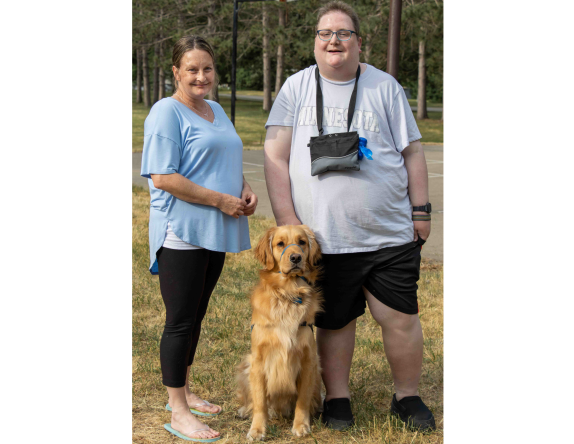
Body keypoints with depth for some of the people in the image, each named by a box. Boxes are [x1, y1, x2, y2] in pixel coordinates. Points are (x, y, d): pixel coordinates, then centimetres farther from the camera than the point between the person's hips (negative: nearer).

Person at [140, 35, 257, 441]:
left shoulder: (216, 110, 15)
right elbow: (163, 178, -18)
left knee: (195, 317, 16)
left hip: (215, 232, 8)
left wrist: (245, 189, 4)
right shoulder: (167, 113, -10)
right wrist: (221, 200, -18)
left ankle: (183, 392, 30)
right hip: (181, 232, -8)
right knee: (181, 321, -2)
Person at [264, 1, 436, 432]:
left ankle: (408, 397, 23)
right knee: (334, 320, 10)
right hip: (323, 236, 0)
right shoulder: (296, 88, 4)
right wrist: (287, 219, -7)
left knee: (401, 317, 3)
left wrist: (421, 210, 4)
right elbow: (276, 158, 0)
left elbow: (413, 152, 8)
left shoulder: (384, 86, 5)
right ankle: (337, 398, 28)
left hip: (390, 234, 0)